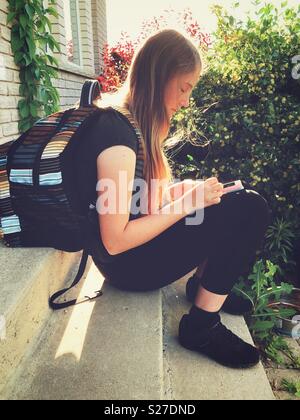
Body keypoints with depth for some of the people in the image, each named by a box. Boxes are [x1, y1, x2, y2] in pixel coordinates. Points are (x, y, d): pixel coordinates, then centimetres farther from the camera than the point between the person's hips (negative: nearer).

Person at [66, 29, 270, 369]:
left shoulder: (127, 120, 6)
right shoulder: (116, 132, -24)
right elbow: (115, 241, -25)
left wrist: (184, 192, -3)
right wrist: (185, 204, -19)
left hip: (136, 242, 9)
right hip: (128, 264, -9)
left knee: (235, 200, 11)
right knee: (250, 209, -16)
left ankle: (203, 282, 14)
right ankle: (201, 325, -8)